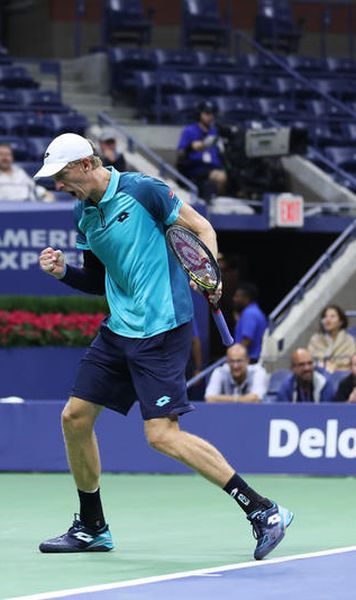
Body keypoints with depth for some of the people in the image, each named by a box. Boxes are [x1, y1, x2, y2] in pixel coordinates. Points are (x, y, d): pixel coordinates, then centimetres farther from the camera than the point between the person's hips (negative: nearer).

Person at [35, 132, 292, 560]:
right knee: (75, 417, 8)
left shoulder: (141, 191, -11)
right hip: (118, 329, 8)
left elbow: (202, 229, -6)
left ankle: (263, 511, -14)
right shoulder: (84, 215, 11)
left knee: (162, 434, -16)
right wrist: (63, 271, 3)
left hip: (161, 328, -8)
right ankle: (92, 528, 24)